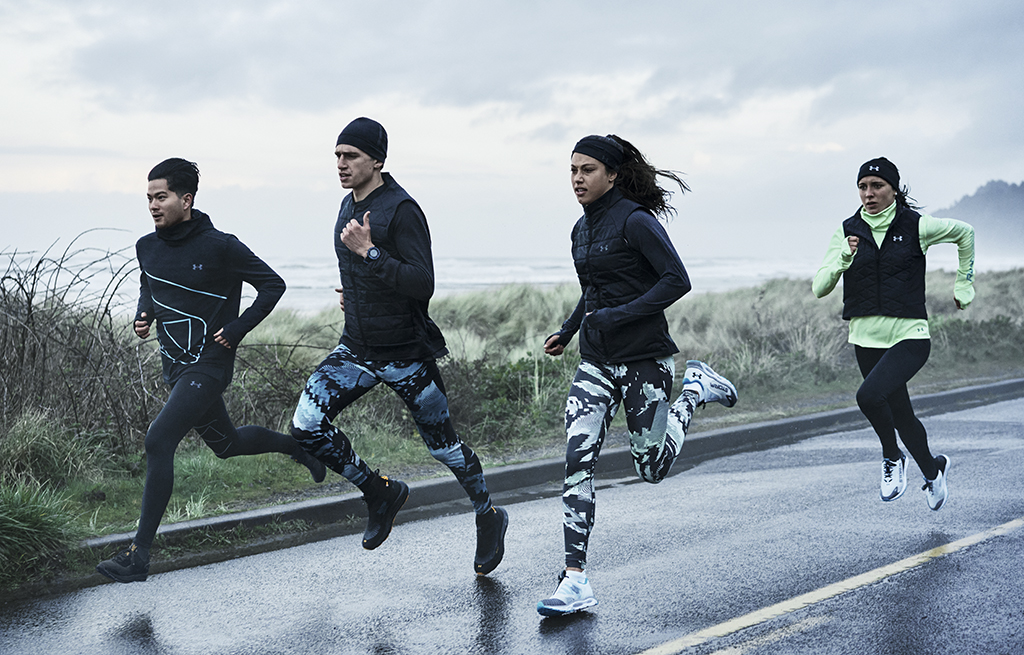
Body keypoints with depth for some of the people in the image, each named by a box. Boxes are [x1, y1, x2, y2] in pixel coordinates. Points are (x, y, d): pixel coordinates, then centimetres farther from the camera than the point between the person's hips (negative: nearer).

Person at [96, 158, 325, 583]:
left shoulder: (219, 247, -16)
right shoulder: (147, 247, 3)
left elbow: (272, 285, -7)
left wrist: (236, 330, -13)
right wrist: (144, 316, 0)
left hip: (208, 363, -8)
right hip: (174, 365, 8)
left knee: (158, 442, -20)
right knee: (225, 444, 22)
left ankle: (139, 554, -18)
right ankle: (297, 445, 50)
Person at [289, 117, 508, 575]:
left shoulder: (401, 210, -18)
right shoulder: (349, 206, 8)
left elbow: (422, 284, -26)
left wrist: (369, 252, -29)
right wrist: (351, 292, 11)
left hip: (406, 354, -7)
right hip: (356, 349, 7)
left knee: (443, 444, 6)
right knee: (306, 427, -9)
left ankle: (488, 516, 32)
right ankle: (380, 492, 12)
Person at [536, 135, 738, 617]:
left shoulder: (635, 221, -12)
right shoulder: (582, 229, 12)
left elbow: (677, 281, -18)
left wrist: (619, 316, -21)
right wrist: (568, 331, 15)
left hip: (644, 359, -6)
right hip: (596, 363, 6)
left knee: (652, 468, 5)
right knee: (578, 459, -11)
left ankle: (695, 389, 30)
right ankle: (575, 581, -12)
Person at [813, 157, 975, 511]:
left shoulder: (916, 226, -6)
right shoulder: (848, 232, 0)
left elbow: (963, 233, 13)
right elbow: (819, 288, -5)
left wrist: (964, 285, 17)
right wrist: (842, 259, -22)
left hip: (909, 337, -4)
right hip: (866, 339, 4)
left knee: (869, 395, -27)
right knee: (901, 416, 15)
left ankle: (892, 457, 0)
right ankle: (933, 469, 42)